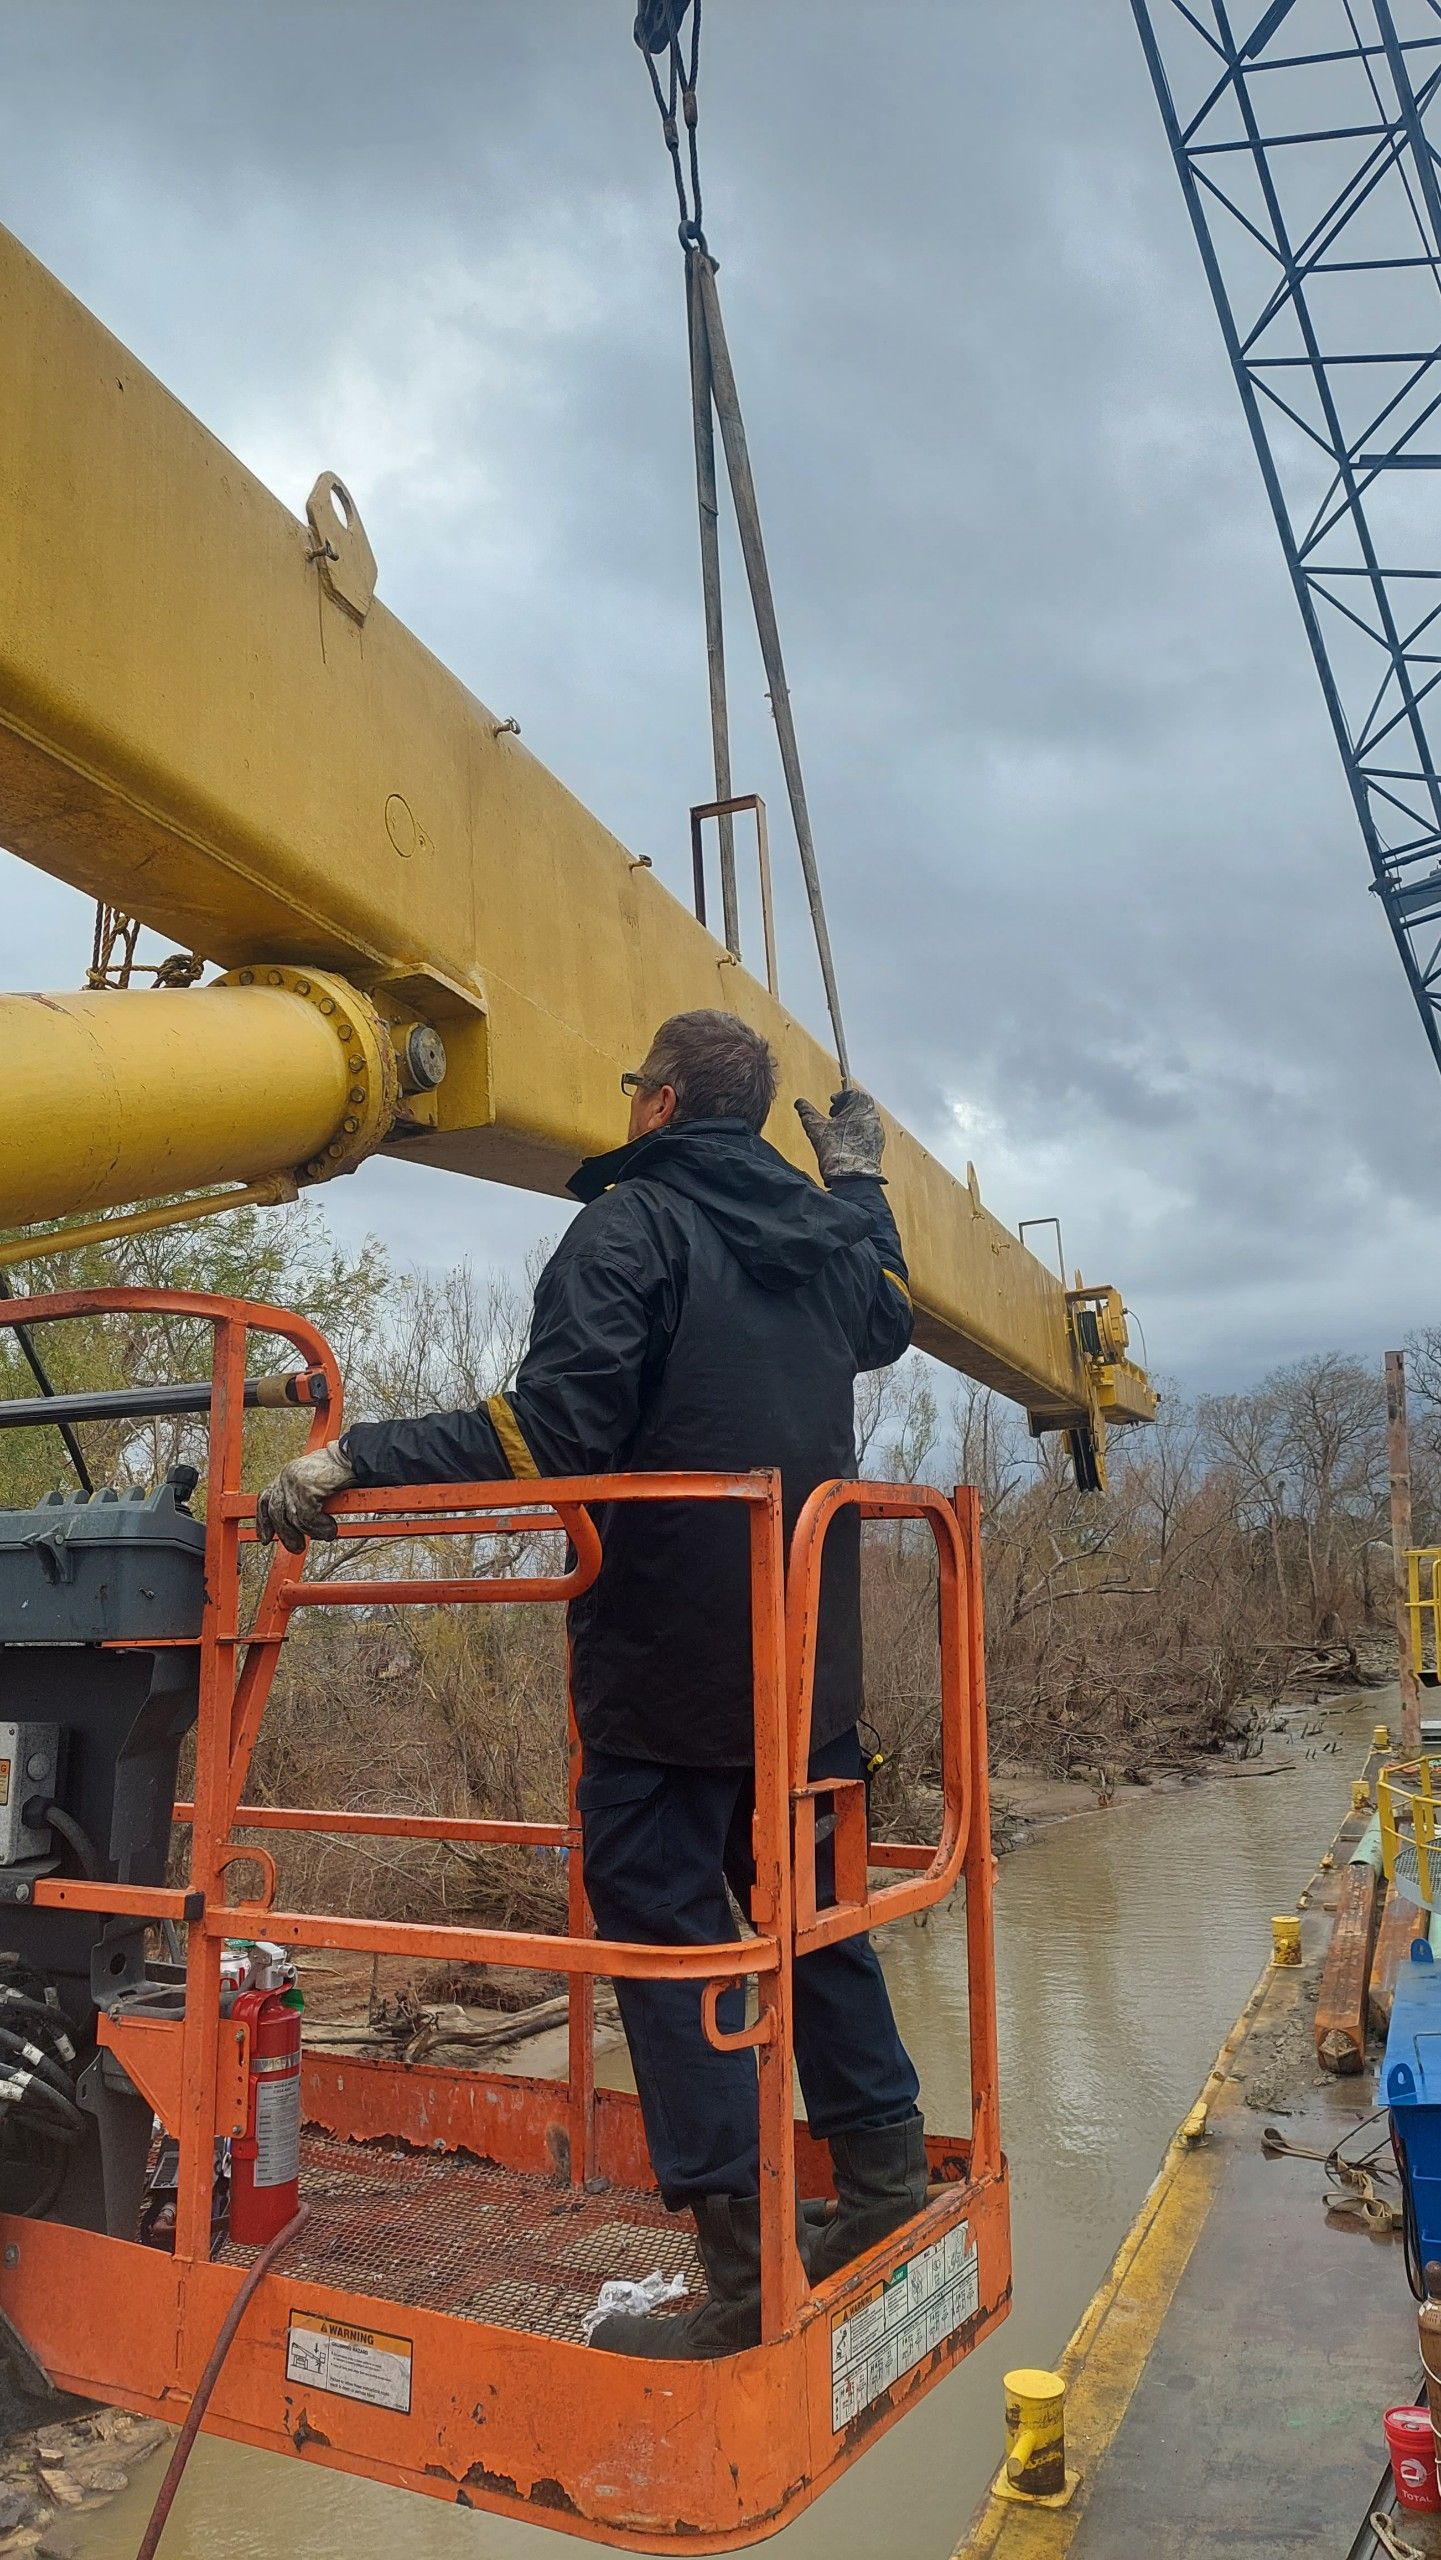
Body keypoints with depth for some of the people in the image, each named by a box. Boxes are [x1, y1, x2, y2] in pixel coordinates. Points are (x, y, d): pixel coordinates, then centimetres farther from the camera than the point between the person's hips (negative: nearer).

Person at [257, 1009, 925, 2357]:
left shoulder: (630, 1225, -12)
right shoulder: (823, 1229, 11)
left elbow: (556, 1430, -23)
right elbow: (885, 1323, 34)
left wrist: (356, 1459, -22)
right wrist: (858, 1182, 44)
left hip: (669, 1663, -7)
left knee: (667, 1929, 1)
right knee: (812, 1909, 20)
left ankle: (743, 2269, 7)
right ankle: (884, 2177, 30)